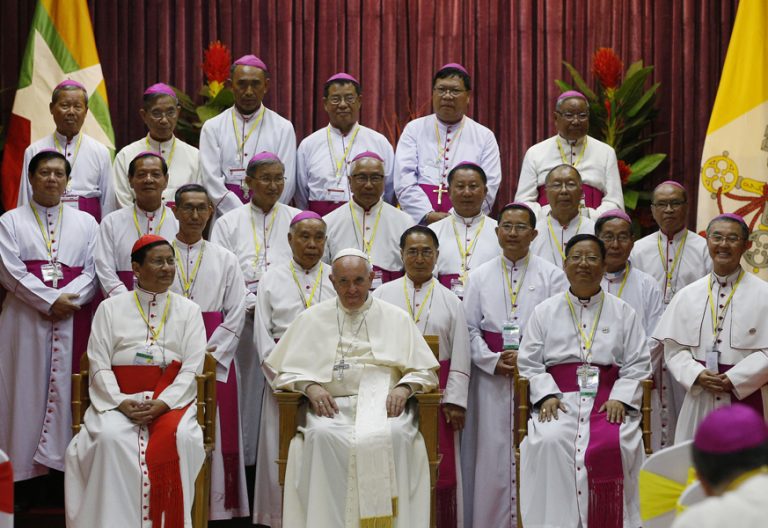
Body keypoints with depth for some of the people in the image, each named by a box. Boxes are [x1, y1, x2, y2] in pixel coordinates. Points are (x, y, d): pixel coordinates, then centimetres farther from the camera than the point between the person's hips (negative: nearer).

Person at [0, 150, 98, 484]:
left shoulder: (85, 223, 15)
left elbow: (93, 271, 6)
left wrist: (69, 299, -12)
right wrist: (50, 301, -13)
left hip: (73, 319, 1)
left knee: (67, 391, -3)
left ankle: (61, 462, -1)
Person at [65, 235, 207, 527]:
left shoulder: (188, 311, 13)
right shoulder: (110, 308, 12)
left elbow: (192, 369, 3)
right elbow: (99, 366, 4)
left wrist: (161, 404, -13)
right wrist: (121, 403, -14)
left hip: (171, 400, 0)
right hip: (119, 399, 0)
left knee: (179, 437, -33)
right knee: (110, 438, -32)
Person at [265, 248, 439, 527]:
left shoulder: (396, 318, 16)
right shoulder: (312, 318, 16)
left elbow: (424, 371, 13)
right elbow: (286, 371, 12)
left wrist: (404, 388, -9)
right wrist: (310, 387, -8)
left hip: (383, 403, 0)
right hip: (333, 405, 0)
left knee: (393, 435, -34)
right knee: (322, 436, -34)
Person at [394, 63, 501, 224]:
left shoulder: (485, 137, 10)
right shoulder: (414, 130, 10)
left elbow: (488, 188, 1)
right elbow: (404, 181, 0)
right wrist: (429, 215, -12)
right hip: (418, 220, 0)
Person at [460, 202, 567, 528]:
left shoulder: (551, 276, 6)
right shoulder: (480, 276, 11)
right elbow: (470, 328, 6)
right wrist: (493, 361, -9)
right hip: (492, 377, 1)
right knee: (493, 452, 0)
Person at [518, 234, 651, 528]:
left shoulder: (623, 312, 13)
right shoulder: (545, 311, 14)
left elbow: (638, 364, 6)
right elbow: (529, 363, 8)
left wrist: (619, 398, -10)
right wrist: (547, 395, -9)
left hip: (608, 400, 0)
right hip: (560, 398, 0)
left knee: (611, 445, -30)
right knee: (550, 442, -30)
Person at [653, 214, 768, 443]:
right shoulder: (688, 296, 9)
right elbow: (673, 347, 7)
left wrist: (735, 379, -13)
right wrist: (697, 375, -10)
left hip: (746, 397, -2)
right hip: (700, 401, 2)